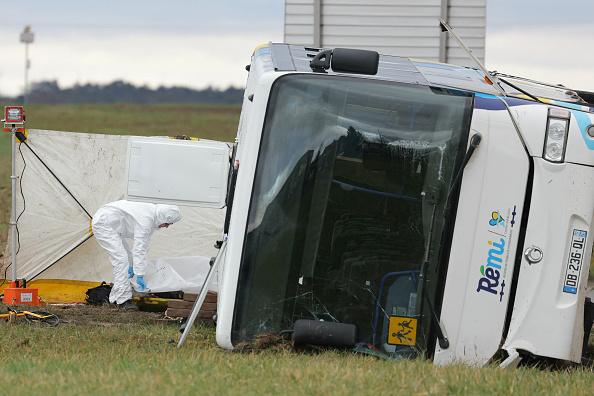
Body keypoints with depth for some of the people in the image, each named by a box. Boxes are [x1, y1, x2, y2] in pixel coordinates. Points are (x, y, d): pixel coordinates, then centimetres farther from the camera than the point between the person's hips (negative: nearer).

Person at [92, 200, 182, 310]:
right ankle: (123, 300, -19)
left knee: (128, 257, 13)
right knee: (121, 259, -18)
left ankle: (115, 297, 15)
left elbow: (143, 245, 11)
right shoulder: (146, 219, -27)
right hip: (103, 223, -11)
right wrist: (140, 275, -23)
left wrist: (132, 266, 8)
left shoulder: (152, 213, 5)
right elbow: (139, 249, -27)